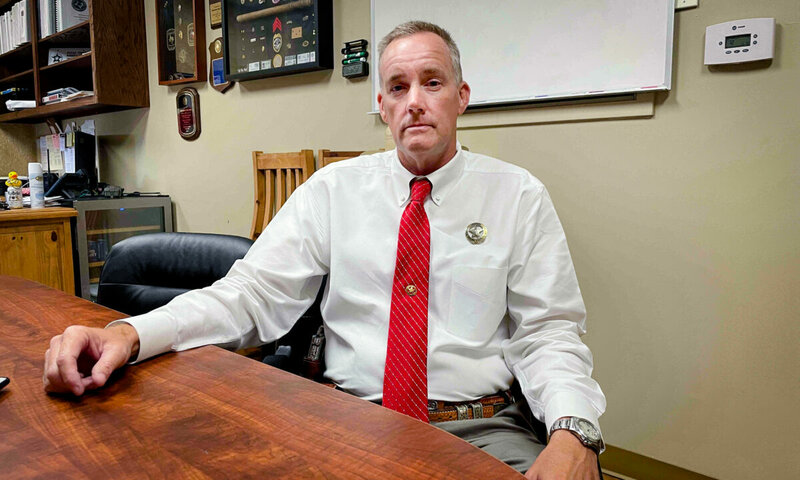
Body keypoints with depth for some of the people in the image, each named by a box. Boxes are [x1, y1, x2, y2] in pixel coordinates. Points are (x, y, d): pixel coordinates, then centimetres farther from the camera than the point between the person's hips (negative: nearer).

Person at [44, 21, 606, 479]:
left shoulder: (519, 196, 4)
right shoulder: (334, 188, 6)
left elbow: (550, 332, 2)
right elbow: (254, 292, 0)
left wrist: (572, 433, -18)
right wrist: (131, 333, -16)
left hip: (483, 430, 0)